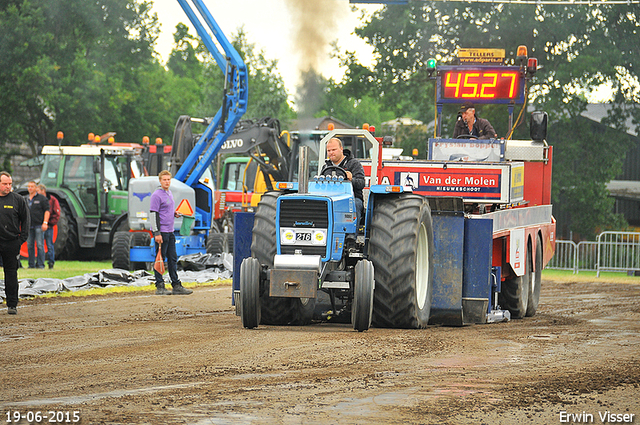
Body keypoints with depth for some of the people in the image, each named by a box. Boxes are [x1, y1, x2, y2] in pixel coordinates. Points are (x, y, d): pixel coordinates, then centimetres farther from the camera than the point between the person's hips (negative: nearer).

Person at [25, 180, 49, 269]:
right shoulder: (25, 199, 15)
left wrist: (45, 223, -13)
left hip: (39, 225, -5)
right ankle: (31, 264, 11)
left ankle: (40, 264, -5)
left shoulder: (41, 198, 0)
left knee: (40, 245, -7)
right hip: (29, 226, 5)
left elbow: (47, 211, -3)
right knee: (29, 245, 6)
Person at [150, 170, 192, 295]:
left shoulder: (170, 194, 16)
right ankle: (159, 287, -1)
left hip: (170, 232, 9)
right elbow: (153, 214, -15)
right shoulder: (157, 195, -11)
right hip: (161, 232, -9)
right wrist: (157, 233, -19)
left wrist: (175, 213, 7)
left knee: (173, 259, 10)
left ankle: (176, 286, 15)